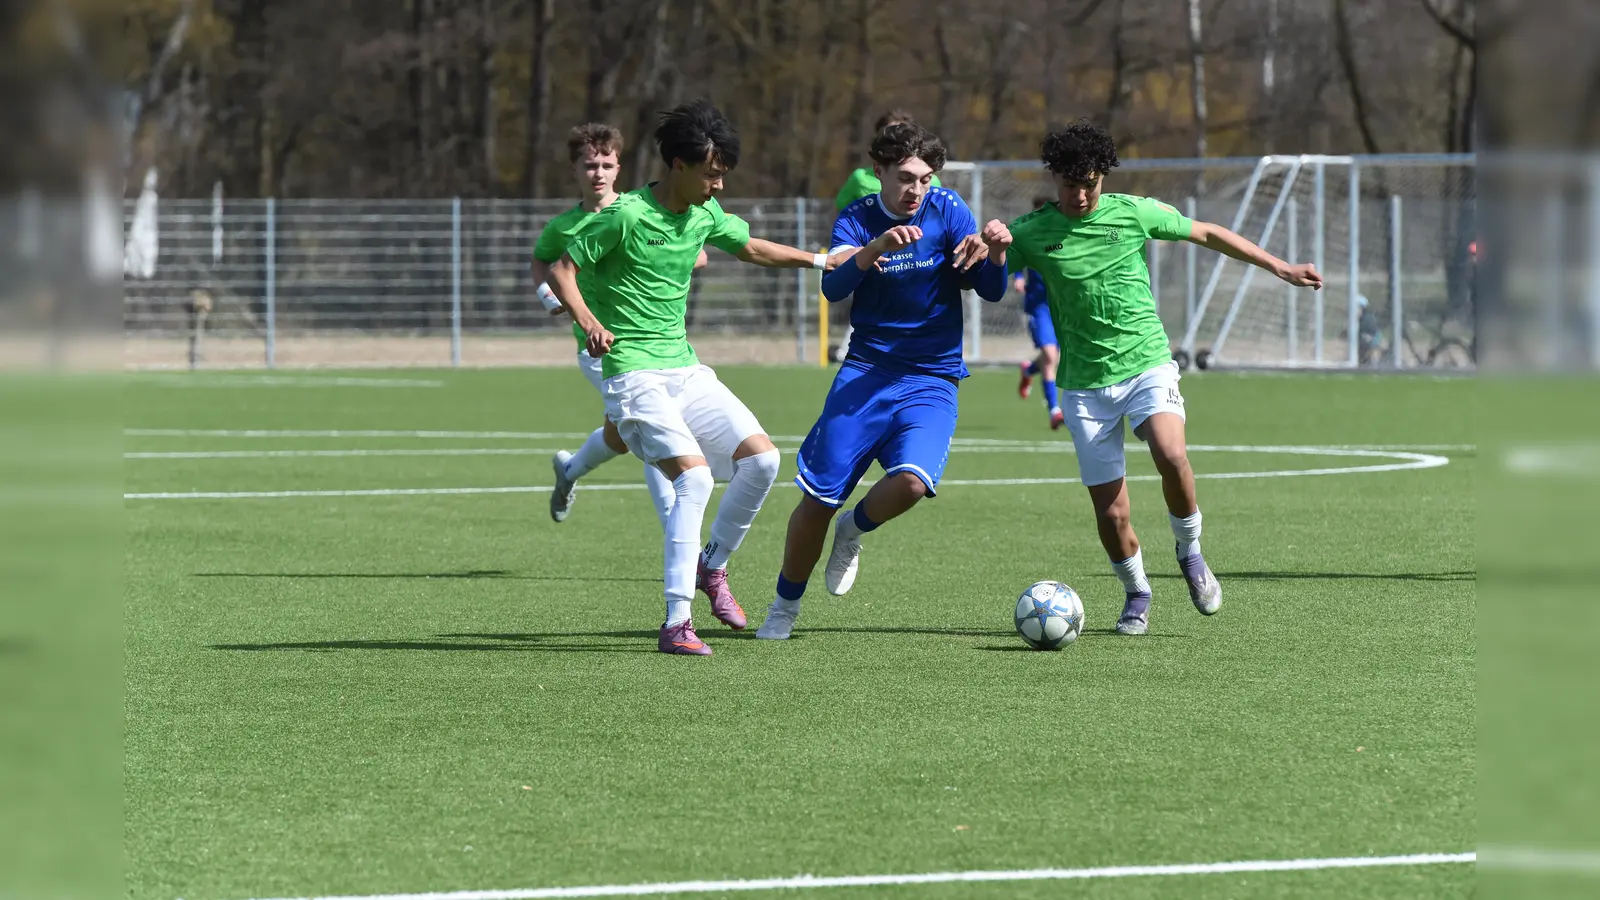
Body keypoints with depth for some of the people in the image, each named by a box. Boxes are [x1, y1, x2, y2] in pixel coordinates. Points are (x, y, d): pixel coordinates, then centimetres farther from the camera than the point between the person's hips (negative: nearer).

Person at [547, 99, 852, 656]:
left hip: (685, 370, 8)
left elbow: (750, 248, 27)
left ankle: (712, 565, 19)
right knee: (695, 478, -23)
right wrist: (588, 322, -25)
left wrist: (819, 260, 23)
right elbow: (562, 269, -10)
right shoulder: (627, 216, -14)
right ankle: (676, 624, -22)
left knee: (761, 458, -4)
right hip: (634, 374, -8)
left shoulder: (704, 214, 8)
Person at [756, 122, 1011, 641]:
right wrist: (876, 248, -37)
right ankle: (785, 607, 18)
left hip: (932, 379, 0)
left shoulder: (946, 210, -2)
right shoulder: (857, 220, -1)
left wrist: (995, 252, -28)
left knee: (911, 481, -26)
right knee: (819, 496, -4)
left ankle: (853, 532, 9)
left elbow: (991, 291, -6)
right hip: (866, 370, 0)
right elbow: (833, 288, -20)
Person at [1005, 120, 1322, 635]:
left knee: (1171, 455, -29)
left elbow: (1208, 234, 12)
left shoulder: (1134, 213, -1)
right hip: (1085, 383, 1)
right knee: (1109, 510, -3)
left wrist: (1280, 268, 12)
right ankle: (1136, 593, 25)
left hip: (1147, 363, -1)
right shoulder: (1032, 233, -2)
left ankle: (1189, 553, -3)